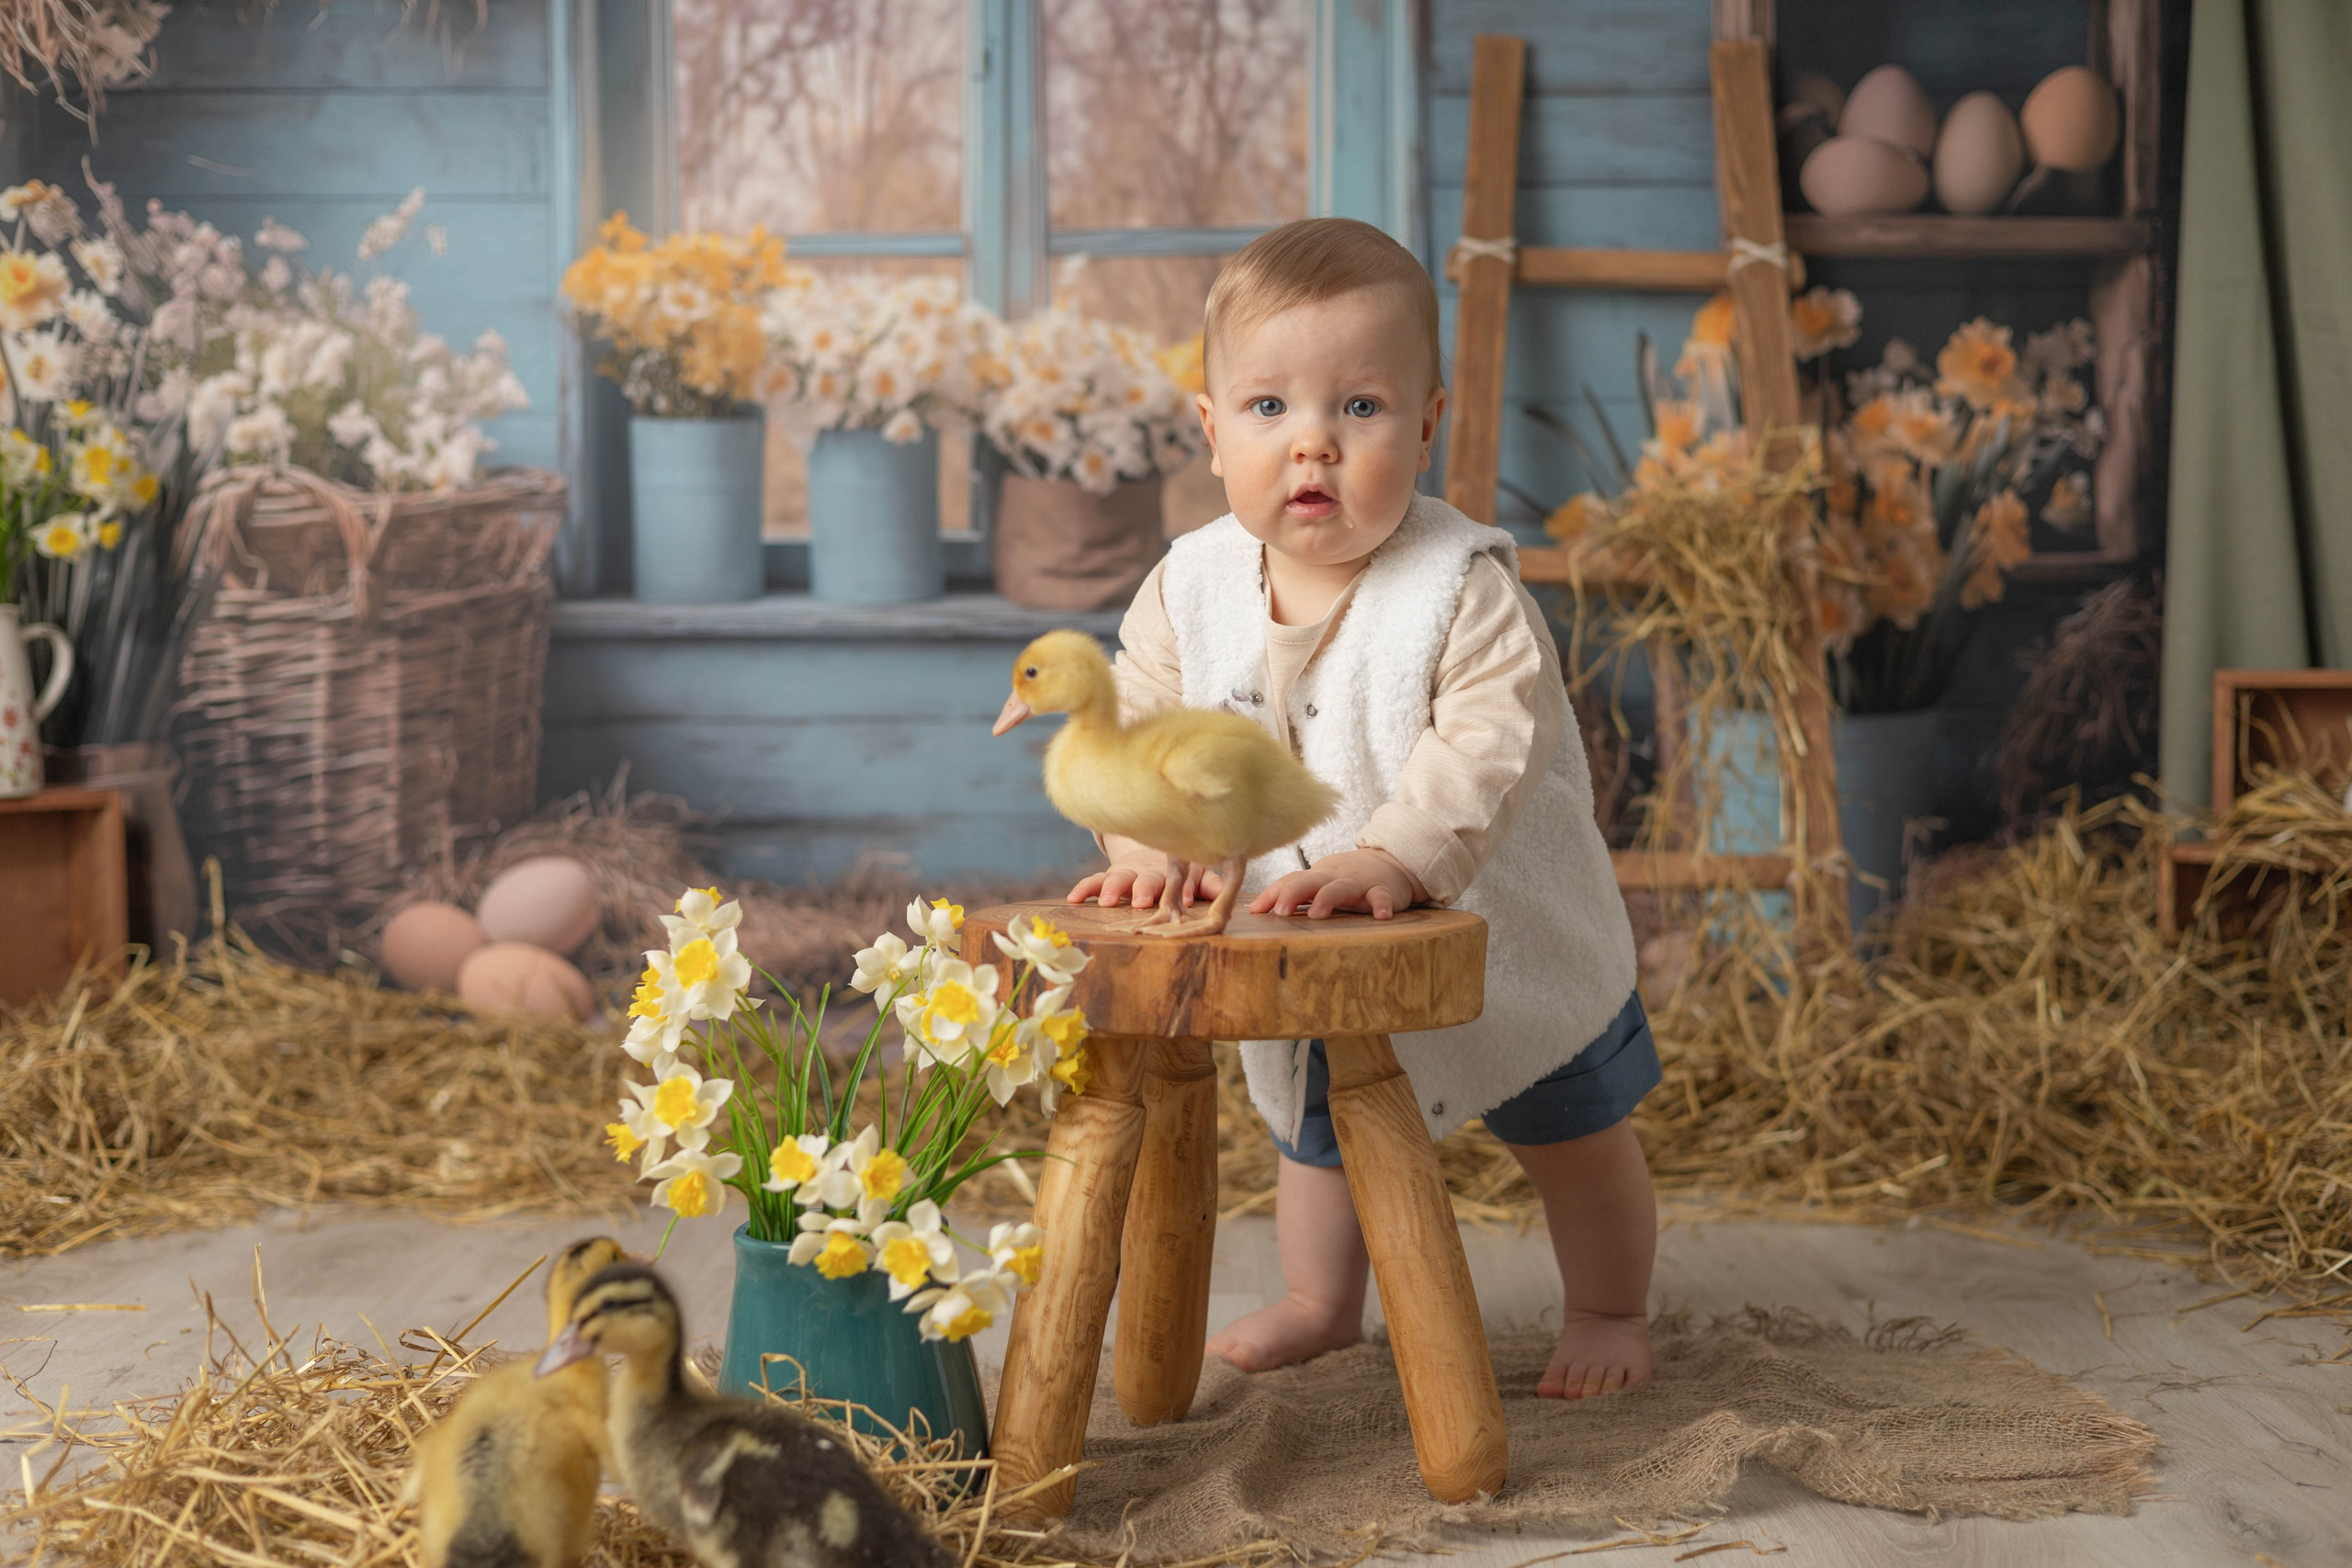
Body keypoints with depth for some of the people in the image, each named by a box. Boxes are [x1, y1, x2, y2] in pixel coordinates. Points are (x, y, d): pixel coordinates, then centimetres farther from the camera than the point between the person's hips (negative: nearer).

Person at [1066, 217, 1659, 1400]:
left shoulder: (1461, 587, -29)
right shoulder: (1191, 586, -15)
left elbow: (1490, 741, -38)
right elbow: (1141, 720, -9)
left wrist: (1395, 857, -50)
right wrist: (1152, 838, -27)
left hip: (1499, 936, -4)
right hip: (1303, 965, 4)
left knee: (1574, 1131, 15)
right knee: (1315, 1132, 27)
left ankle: (1609, 1313, 40)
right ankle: (1321, 1303, 51)